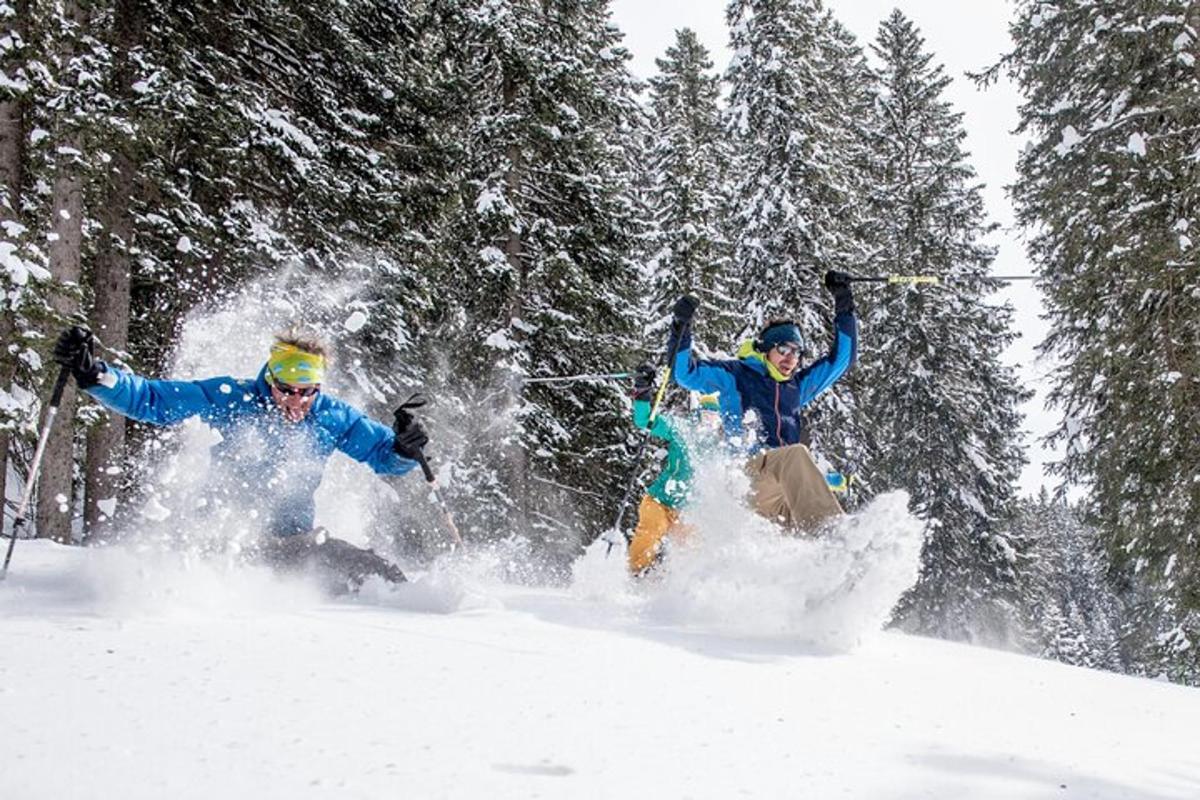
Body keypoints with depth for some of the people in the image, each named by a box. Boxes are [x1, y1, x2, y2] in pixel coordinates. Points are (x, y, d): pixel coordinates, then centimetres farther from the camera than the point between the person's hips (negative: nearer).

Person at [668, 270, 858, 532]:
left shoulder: (797, 386, 29)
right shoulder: (736, 375, 15)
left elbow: (841, 358, 33)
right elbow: (686, 373, 8)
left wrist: (844, 306, 28)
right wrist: (681, 328, -5)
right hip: (748, 472, -7)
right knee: (796, 454, -34)